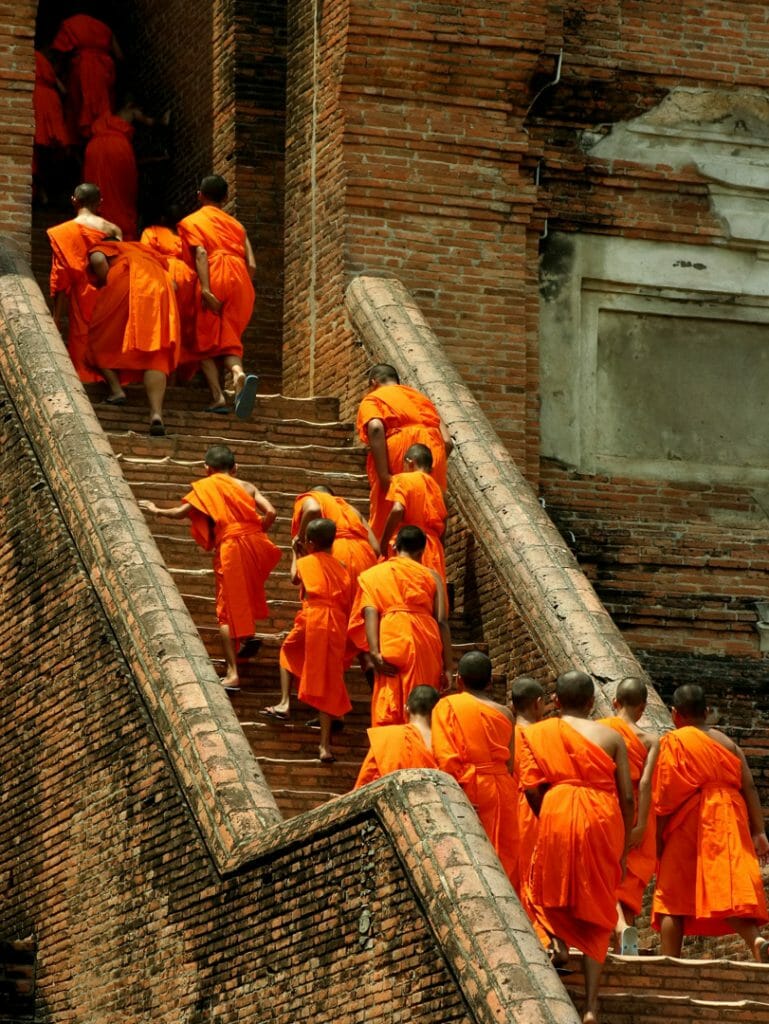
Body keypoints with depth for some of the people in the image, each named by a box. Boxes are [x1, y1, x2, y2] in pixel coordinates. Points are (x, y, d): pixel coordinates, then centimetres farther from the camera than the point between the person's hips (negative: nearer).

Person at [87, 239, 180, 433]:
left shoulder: (101, 248, 24)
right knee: (155, 353, -3)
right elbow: (172, 282, 27)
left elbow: (98, 260, -2)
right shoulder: (145, 252, 38)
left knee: (101, 337, 17)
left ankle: (116, 388, 0)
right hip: (160, 287, 4)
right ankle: (156, 413, -19)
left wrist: (105, 286, 9)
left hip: (126, 284, -4)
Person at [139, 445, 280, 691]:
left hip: (229, 548, -3)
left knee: (227, 611, -1)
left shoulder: (206, 487, 6)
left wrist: (157, 510, 21)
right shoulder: (246, 486, 13)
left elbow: (182, 512, 4)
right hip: (254, 542, 3)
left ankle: (232, 673, -7)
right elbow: (270, 512, 2)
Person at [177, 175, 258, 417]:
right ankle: (238, 372, -27)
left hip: (213, 280, -4)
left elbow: (201, 254, -7)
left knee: (205, 342, 6)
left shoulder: (190, 222, 12)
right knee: (228, 341, 7)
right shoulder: (235, 224, 24)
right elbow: (252, 265, 12)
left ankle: (218, 396, -11)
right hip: (240, 281, 4)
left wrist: (205, 290, -16)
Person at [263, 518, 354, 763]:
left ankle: (284, 703, 15)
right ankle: (325, 744, -3)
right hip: (336, 624, 2)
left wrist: (294, 553, 43)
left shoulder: (305, 562, 9)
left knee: (289, 650, 30)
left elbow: (294, 578, 31)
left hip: (312, 618, -2)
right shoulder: (341, 568, 16)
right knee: (327, 682, 2)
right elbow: (348, 601, 11)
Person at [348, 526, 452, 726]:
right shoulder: (431, 576, 17)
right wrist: (447, 666, 6)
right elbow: (442, 621, 7)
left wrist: (374, 652, -9)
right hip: (425, 644, 1)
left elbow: (370, 612, 0)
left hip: (391, 642, -1)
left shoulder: (373, 574, 17)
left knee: (387, 711, -2)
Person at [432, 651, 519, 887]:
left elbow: (445, 756, -11)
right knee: (503, 857, 10)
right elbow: (511, 763, 2)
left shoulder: (447, 706, -2)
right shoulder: (505, 714, 6)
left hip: (467, 787, -3)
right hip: (501, 789, 3)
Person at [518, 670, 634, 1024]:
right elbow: (627, 798, 5)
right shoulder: (611, 737, 9)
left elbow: (531, 787, -3)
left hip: (557, 813, -1)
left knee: (548, 886, 26)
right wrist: (622, 849, 14)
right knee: (596, 914, 8)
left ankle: (557, 939, -4)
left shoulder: (537, 733, 8)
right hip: (603, 821, 1)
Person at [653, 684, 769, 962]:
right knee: (730, 887, -8)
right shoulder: (727, 743, 14)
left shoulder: (672, 743, 2)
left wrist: (657, 836, -2)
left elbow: (663, 796, -6)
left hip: (687, 826, -3)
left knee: (672, 896, 6)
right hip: (727, 822, 3)